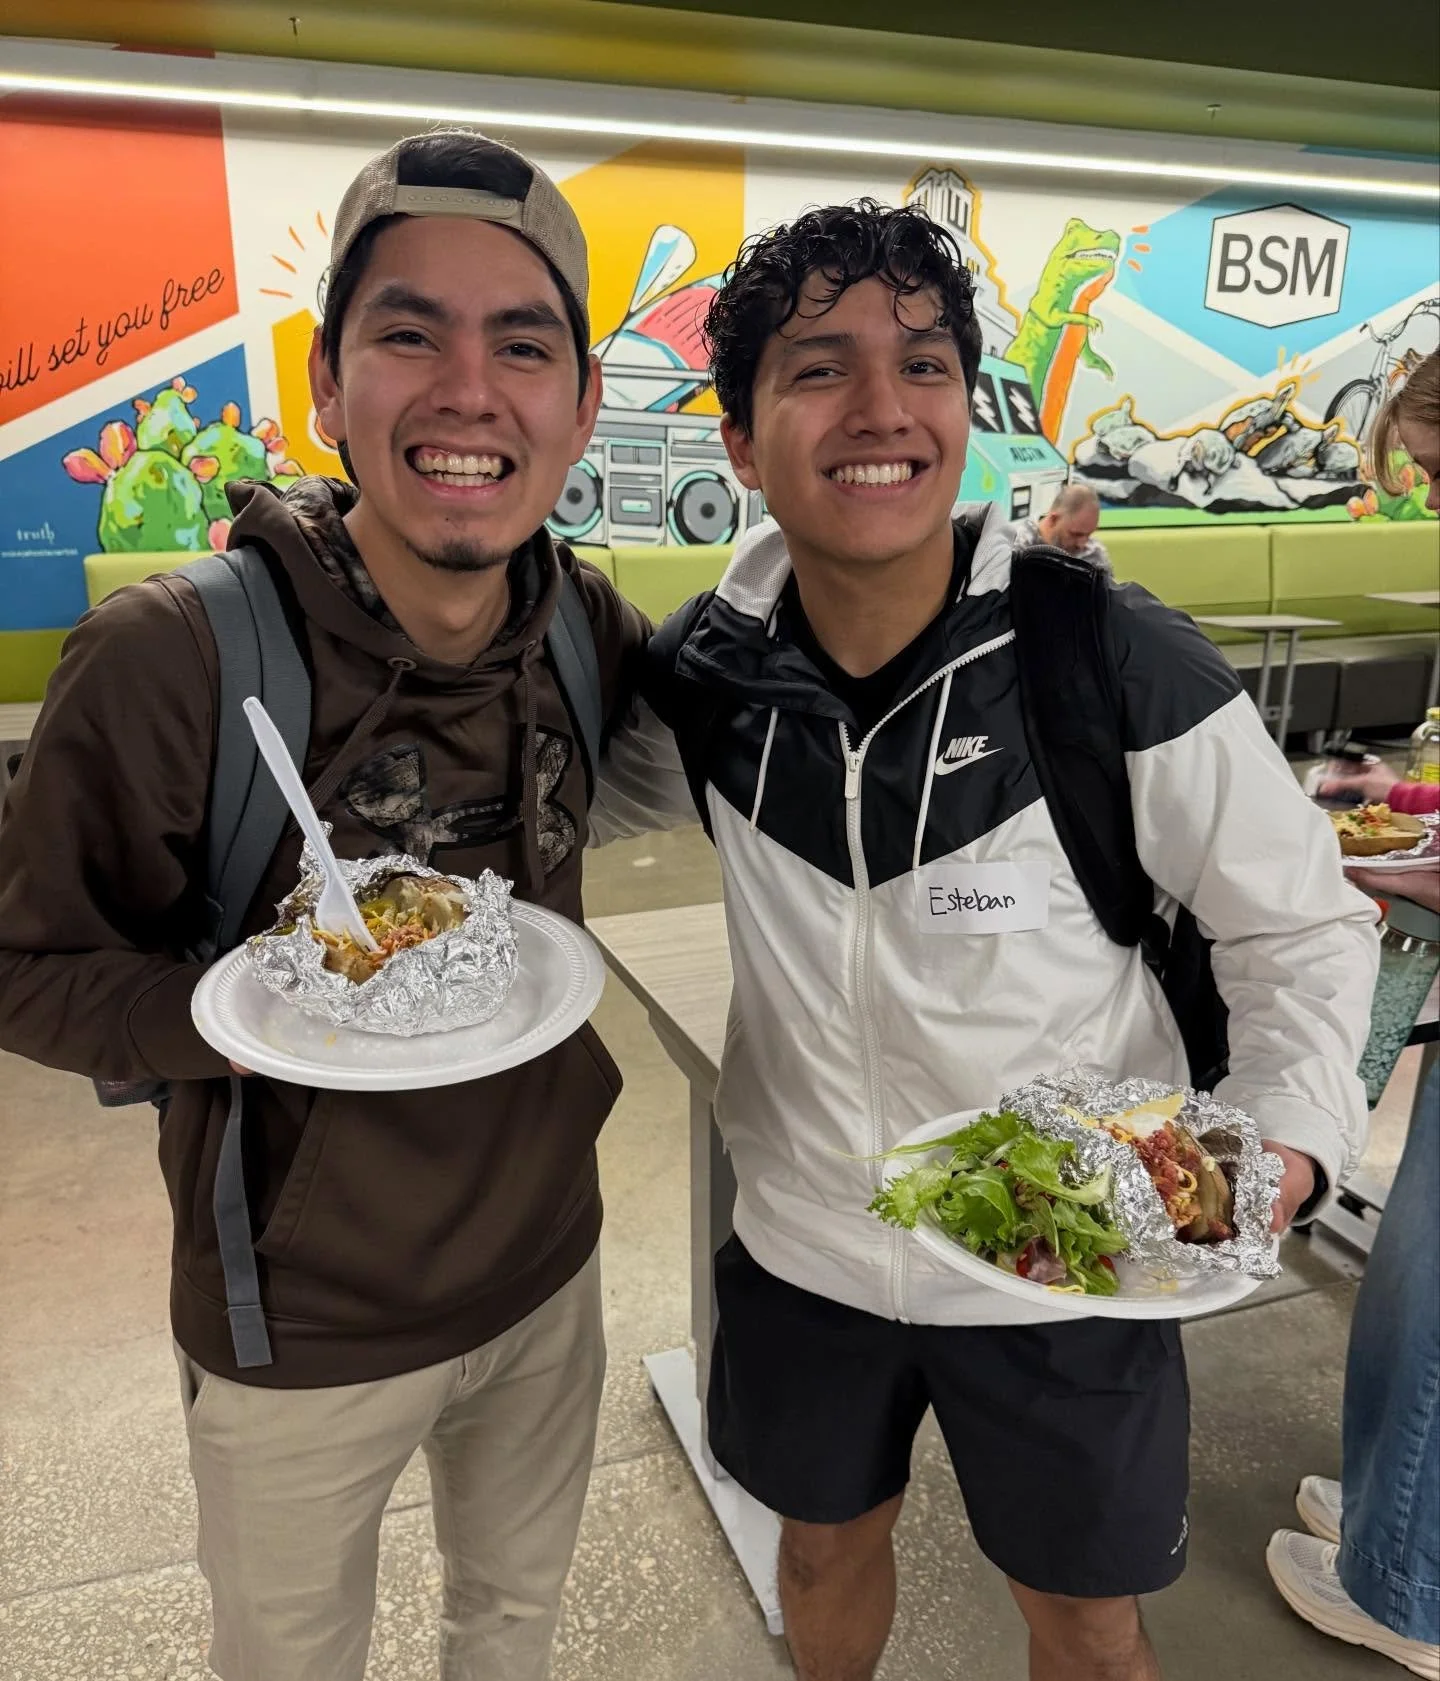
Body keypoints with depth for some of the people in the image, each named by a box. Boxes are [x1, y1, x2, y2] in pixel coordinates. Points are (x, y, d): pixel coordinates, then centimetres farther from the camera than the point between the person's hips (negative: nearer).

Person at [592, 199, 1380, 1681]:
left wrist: (1287, 1140, -23)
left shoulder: (1125, 667, -20)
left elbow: (1302, 930, -8)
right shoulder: (705, 668, -11)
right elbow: (571, 798, 10)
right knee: (824, 1551, 28)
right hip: (804, 1244, 3)